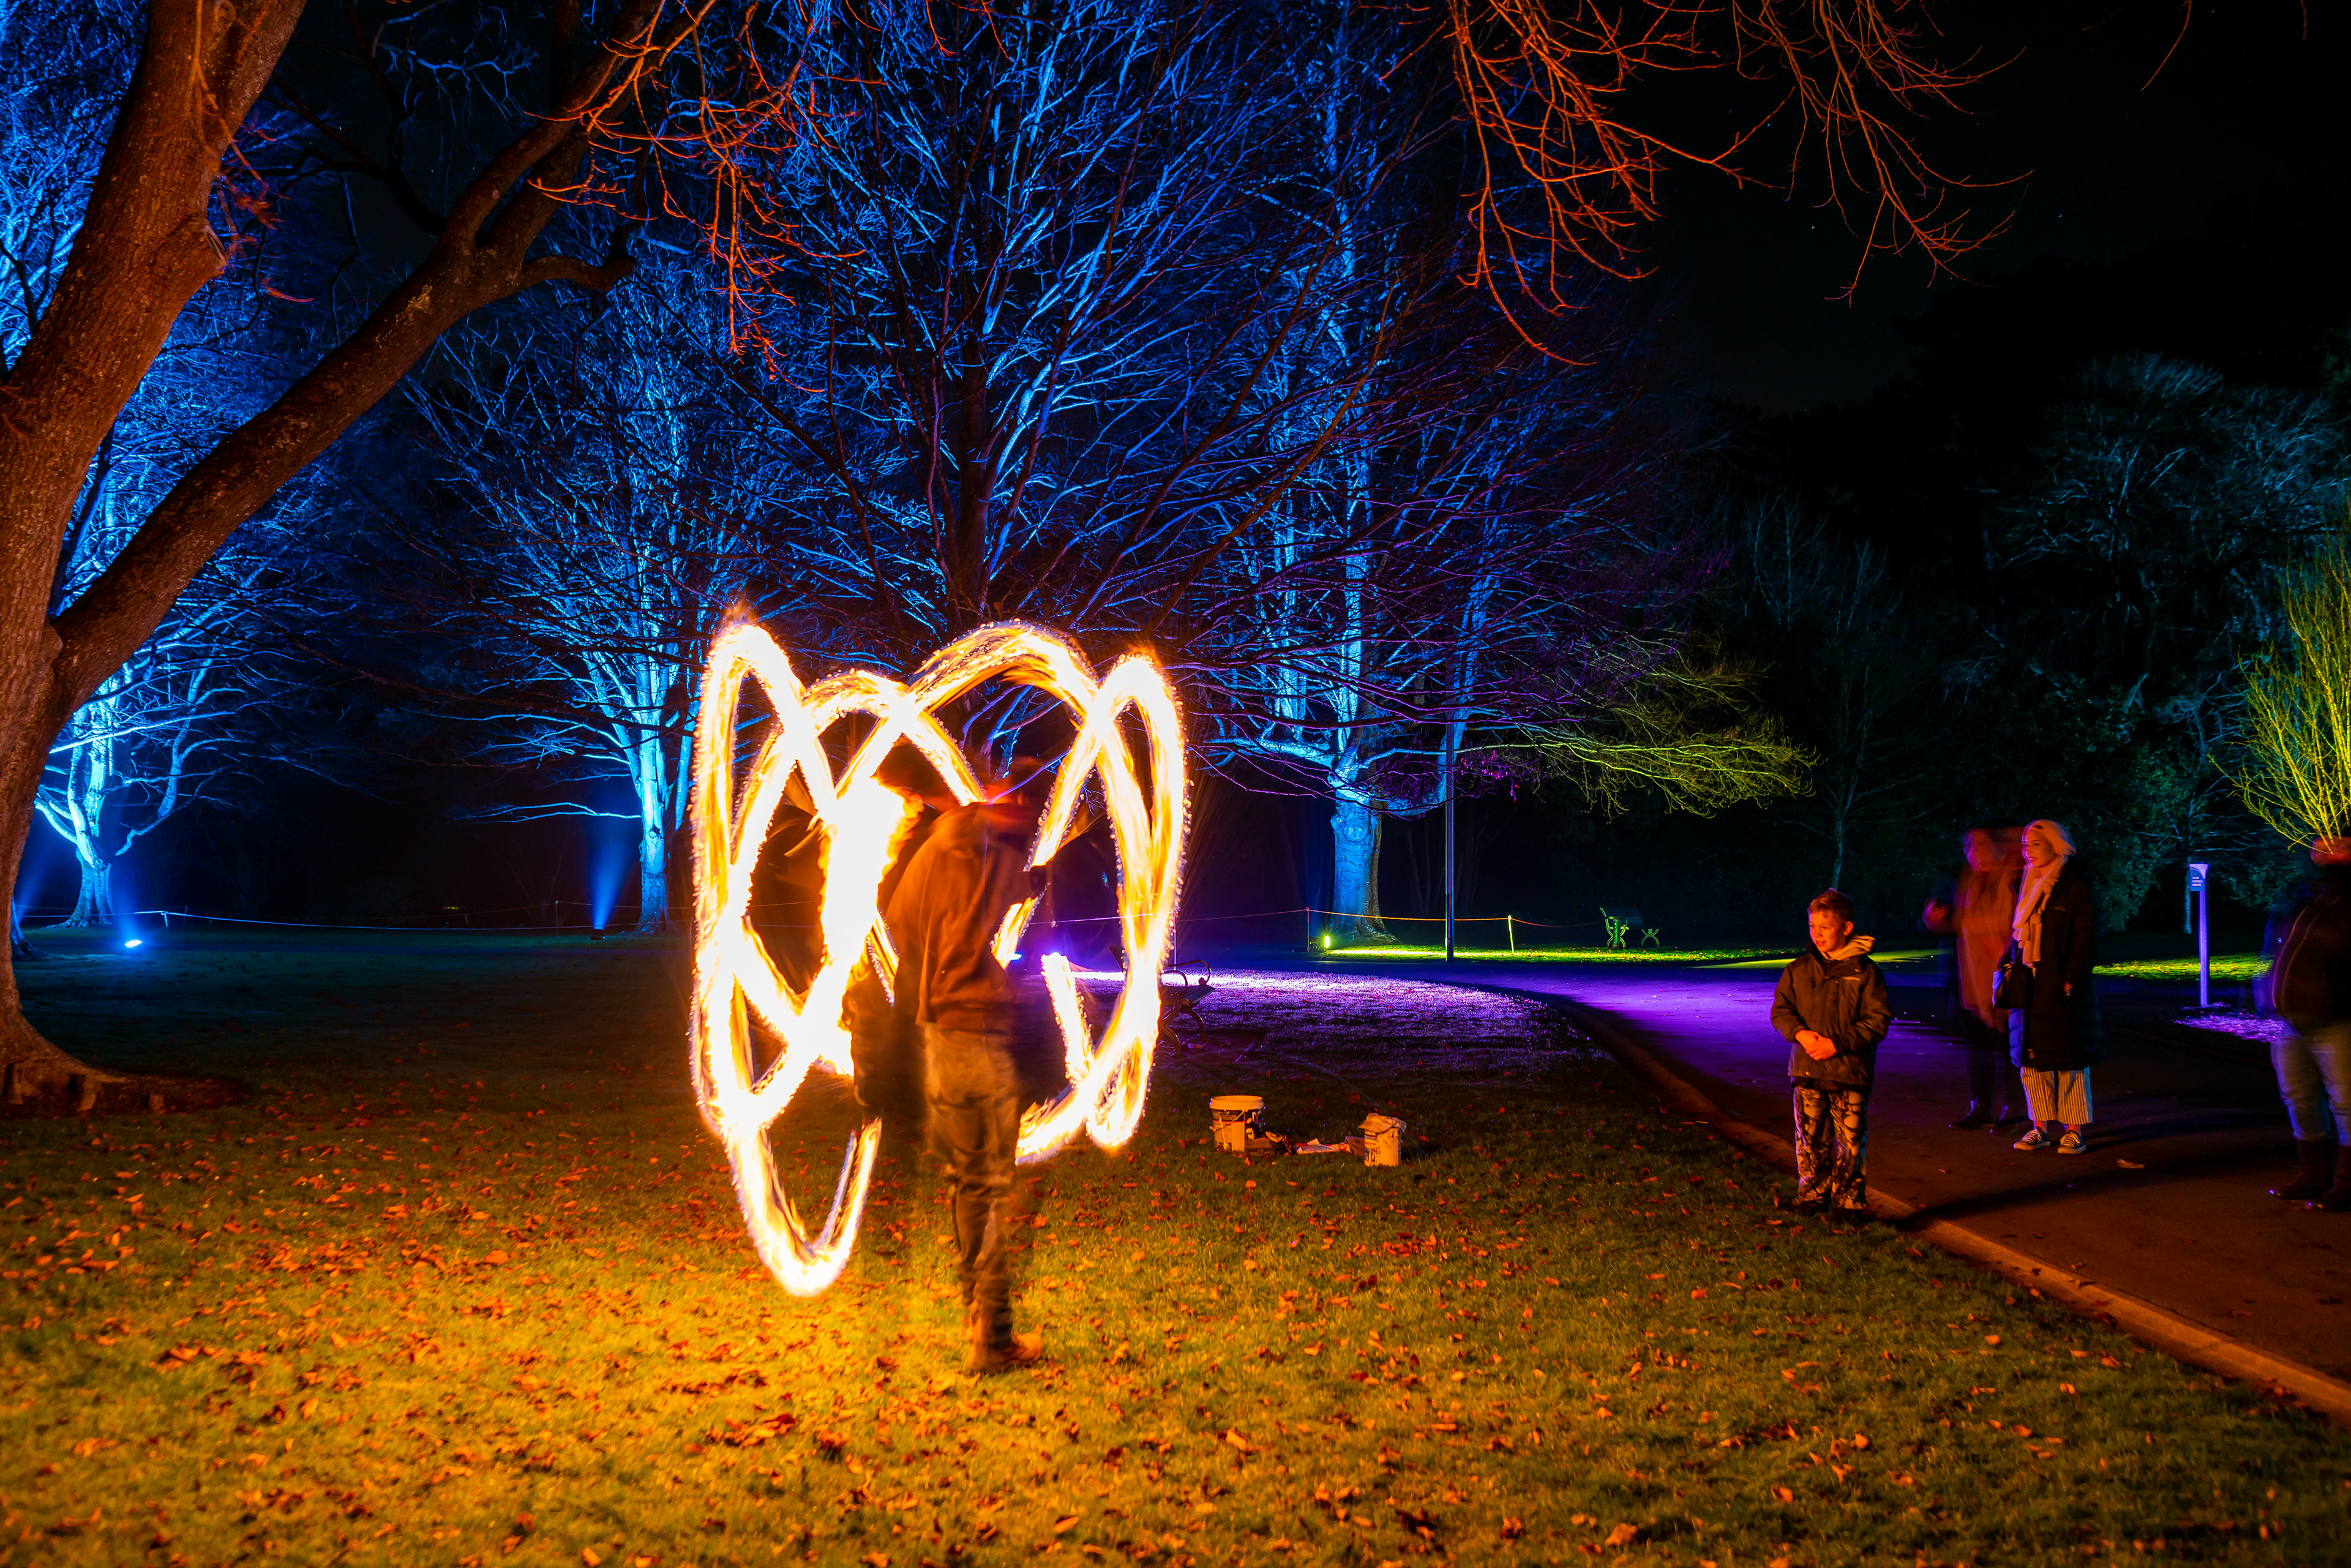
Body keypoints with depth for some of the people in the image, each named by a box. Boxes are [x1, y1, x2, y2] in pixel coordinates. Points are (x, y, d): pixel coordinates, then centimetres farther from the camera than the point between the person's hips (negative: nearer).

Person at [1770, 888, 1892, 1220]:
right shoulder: (1799, 969, 6)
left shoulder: (1865, 972, -3)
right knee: (1811, 1139, 7)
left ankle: (1850, 1201, 12)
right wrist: (1801, 1034, -11)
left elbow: (1878, 1020, -5)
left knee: (1851, 1140, 0)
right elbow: (1780, 1010, 9)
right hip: (1807, 1070, 3)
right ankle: (1812, 1196, 21)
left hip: (1851, 1071, -3)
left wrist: (1837, 1043, -14)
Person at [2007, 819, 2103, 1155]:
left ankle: (2074, 1132, 4)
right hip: (2029, 988, 7)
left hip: (2062, 989, -7)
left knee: (2069, 1062, -2)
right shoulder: (2027, 886, 14)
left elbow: (2086, 941, -9)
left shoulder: (2077, 887, -7)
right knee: (2032, 1061, 6)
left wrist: (2070, 982, -15)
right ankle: (2040, 1128, 12)